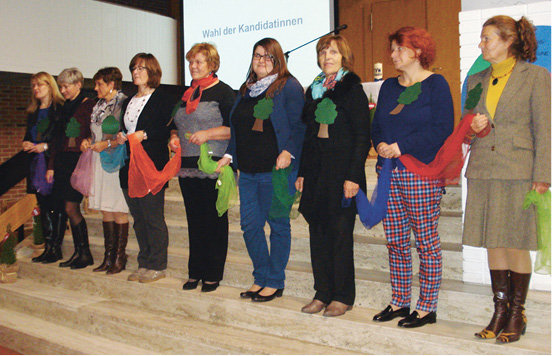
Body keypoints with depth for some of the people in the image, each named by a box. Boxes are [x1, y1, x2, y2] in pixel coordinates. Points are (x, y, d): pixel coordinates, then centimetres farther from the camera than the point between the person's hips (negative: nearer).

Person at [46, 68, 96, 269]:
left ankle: (85, 254, 3)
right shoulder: (65, 108, 18)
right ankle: (79, 253, 14)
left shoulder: (89, 106, -5)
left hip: (80, 161, -8)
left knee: (71, 208, -9)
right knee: (60, 208, 6)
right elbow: (58, 138, 19)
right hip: (63, 161, 8)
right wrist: (51, 166, 16)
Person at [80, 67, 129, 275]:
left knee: (118, 211, -2)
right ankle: (109, 257, 18)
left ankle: (120, 258, 7)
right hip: (100, 163, 8)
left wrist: (108, 144, -19)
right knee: (105, 210, 10)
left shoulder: (123, 104, -9)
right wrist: (88, 141, 5)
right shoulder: (99, 106, 16)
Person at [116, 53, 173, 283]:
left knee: (154, 218, -3)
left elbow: (168, 130, -10)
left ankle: (157, 266, 7)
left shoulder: (161, 99, -3)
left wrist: (145, 135, -19)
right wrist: (120, 137, 5)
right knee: (138, 219, 11)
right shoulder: (128, 102, 20)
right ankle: (144, 264, 20)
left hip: (152, 166, -8)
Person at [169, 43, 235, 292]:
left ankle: (213, 275, 10)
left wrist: (207, 134, -18)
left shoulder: (223, 92, -2)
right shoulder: (186, 94, 18)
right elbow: (177, 125, 27)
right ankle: (195, 272, 20)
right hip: (187, 166, 7)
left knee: (214, 220, 0)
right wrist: (174, 137, 7)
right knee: (194, 220, 11)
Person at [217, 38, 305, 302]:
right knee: (250, 224, 9)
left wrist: (288, 151, -21)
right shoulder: (246, 90, 18)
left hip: (276, 170, -7)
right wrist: (229, 154, 14)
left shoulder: (289, 86, -3)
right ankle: (261, 277, 24)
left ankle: (275, 282, 16)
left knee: (278, 224, 3)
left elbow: (298, 124, -8)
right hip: (248, 171, 7)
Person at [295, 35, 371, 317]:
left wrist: (353, 176, -16)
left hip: (342, 172, -6)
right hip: (316, 172, 6)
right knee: (318, 233, 8)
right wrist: (302, 172, 11)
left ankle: (342, 296, 13)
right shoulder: (313, 90, 15)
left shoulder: (352, 88, -3)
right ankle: (322, 293, 19)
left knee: (340, 234, 0)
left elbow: (363, 136, -8)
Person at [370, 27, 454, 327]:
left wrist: (402, 146, -15)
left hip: (421, 173, -6)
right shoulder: (388, 86, 18)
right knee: (395, 241, 9)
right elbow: (377, 125, 19)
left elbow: (442, 129, -11)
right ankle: (399, 302, 21)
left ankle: (427, 307, 11)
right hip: (388, 172, 6)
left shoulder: (436, 84, -2)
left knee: (426, 241, 0)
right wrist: (380, 144, -3)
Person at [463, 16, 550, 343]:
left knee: (516, 245, 1)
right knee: (493, 244, 8)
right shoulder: (477, 80, 13)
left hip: (518, 171, -4)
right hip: (483, 171, 5)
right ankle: (500, 311, 19)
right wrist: (472, 127, -3)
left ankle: (517, 315, 16)